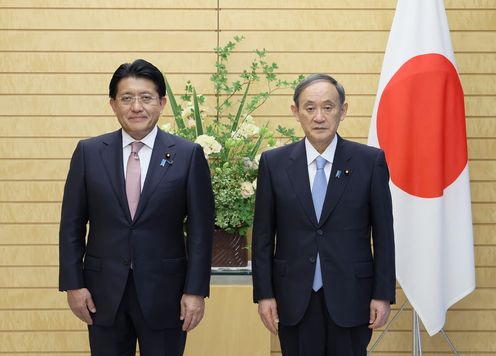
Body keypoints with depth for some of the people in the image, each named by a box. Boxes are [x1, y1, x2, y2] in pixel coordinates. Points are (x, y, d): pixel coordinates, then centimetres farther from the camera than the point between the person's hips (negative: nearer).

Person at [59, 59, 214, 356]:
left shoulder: (189, 155, -3)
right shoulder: (88, 152, 2)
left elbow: (200, 228, -3)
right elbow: (72, 224, 4)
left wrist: (196, 290, -6)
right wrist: (73, 284, -1)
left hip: (165, 292, -1)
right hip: (104, 292, 2)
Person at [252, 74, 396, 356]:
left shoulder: (371, 161, -3)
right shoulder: (274, 163, 0)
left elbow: (383, 233, 0)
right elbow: (263, 235, 3)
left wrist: (383, 294, -2)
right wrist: (264, 293, 0)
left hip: (351, 297, -1)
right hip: (294, 298, 1)